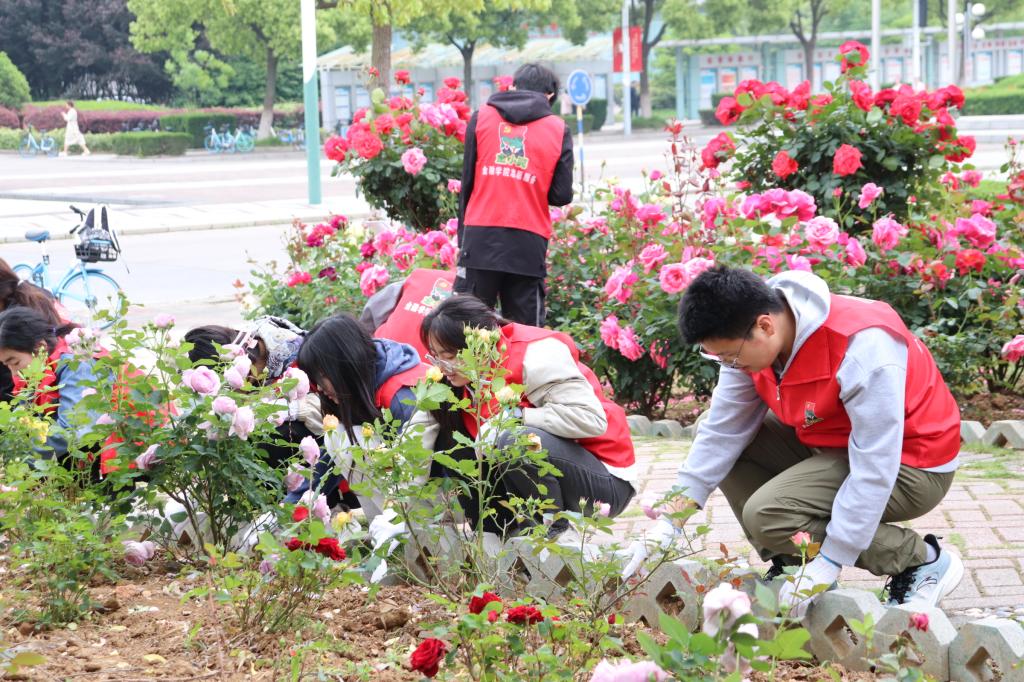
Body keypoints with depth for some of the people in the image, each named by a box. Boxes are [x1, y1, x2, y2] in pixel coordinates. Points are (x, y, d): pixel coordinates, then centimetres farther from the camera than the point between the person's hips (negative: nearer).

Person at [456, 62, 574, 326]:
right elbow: (562, 195, 3)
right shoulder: (558, 129, 6)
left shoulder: (481, 116, 9)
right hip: (529, 242, 0)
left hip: (481, 236, 0)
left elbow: (467, 180, 8)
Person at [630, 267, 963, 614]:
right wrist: (667, 526, -10)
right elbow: (721, 432, -3)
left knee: (767, 515, -24)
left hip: (911, 466, -8)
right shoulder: (747, 338, -10)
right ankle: (789, 568, 7)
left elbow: (875, 469, -31)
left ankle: (922, 559, -8)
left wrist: (828, 564, -28)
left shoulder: (863, 346, -33)